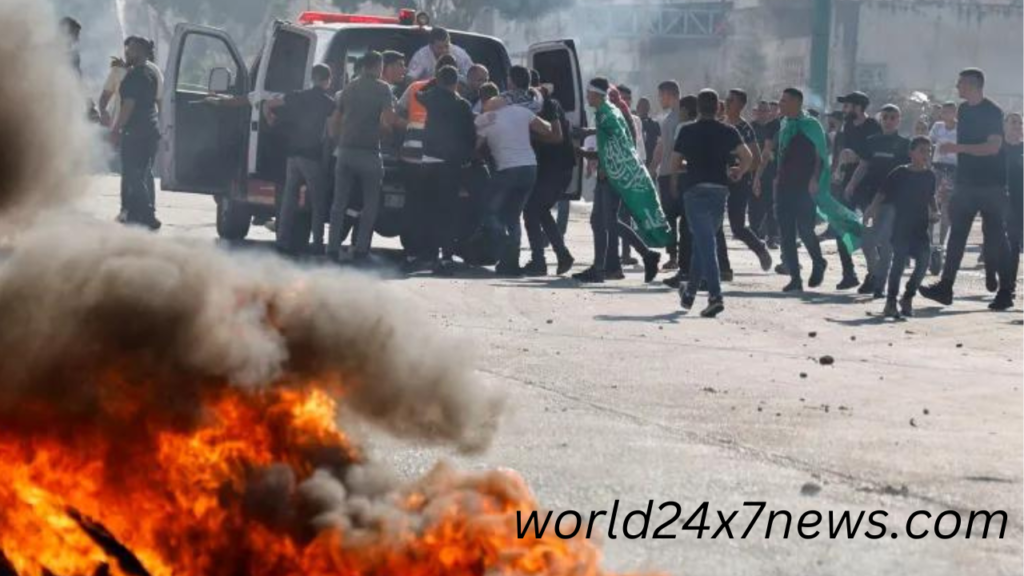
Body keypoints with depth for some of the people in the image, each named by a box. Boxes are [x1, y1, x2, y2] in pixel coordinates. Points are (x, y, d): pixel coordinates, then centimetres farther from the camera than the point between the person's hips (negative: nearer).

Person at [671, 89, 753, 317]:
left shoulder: (688, 131, 1)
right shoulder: (728, 131, 4)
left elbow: (675, 162, 3)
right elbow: (748, 157, -6)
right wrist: (739, 173, 13)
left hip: (696, 189, -3)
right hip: (720, 189, 3)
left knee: (705, 244, -9)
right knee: (703, 241, 19)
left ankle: (716, 296, -23)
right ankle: (690, 293, 28)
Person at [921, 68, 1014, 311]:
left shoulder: (992, 112, -12)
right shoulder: (964, 110, 12)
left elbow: (993, 147, -21)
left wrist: (957, 148, -25)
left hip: (991, 184, -7)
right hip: (967, 182, 7)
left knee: (995, 236, -4)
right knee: (957, 234, 4)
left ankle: (1006, 290, 4)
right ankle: (945, 287, 4)